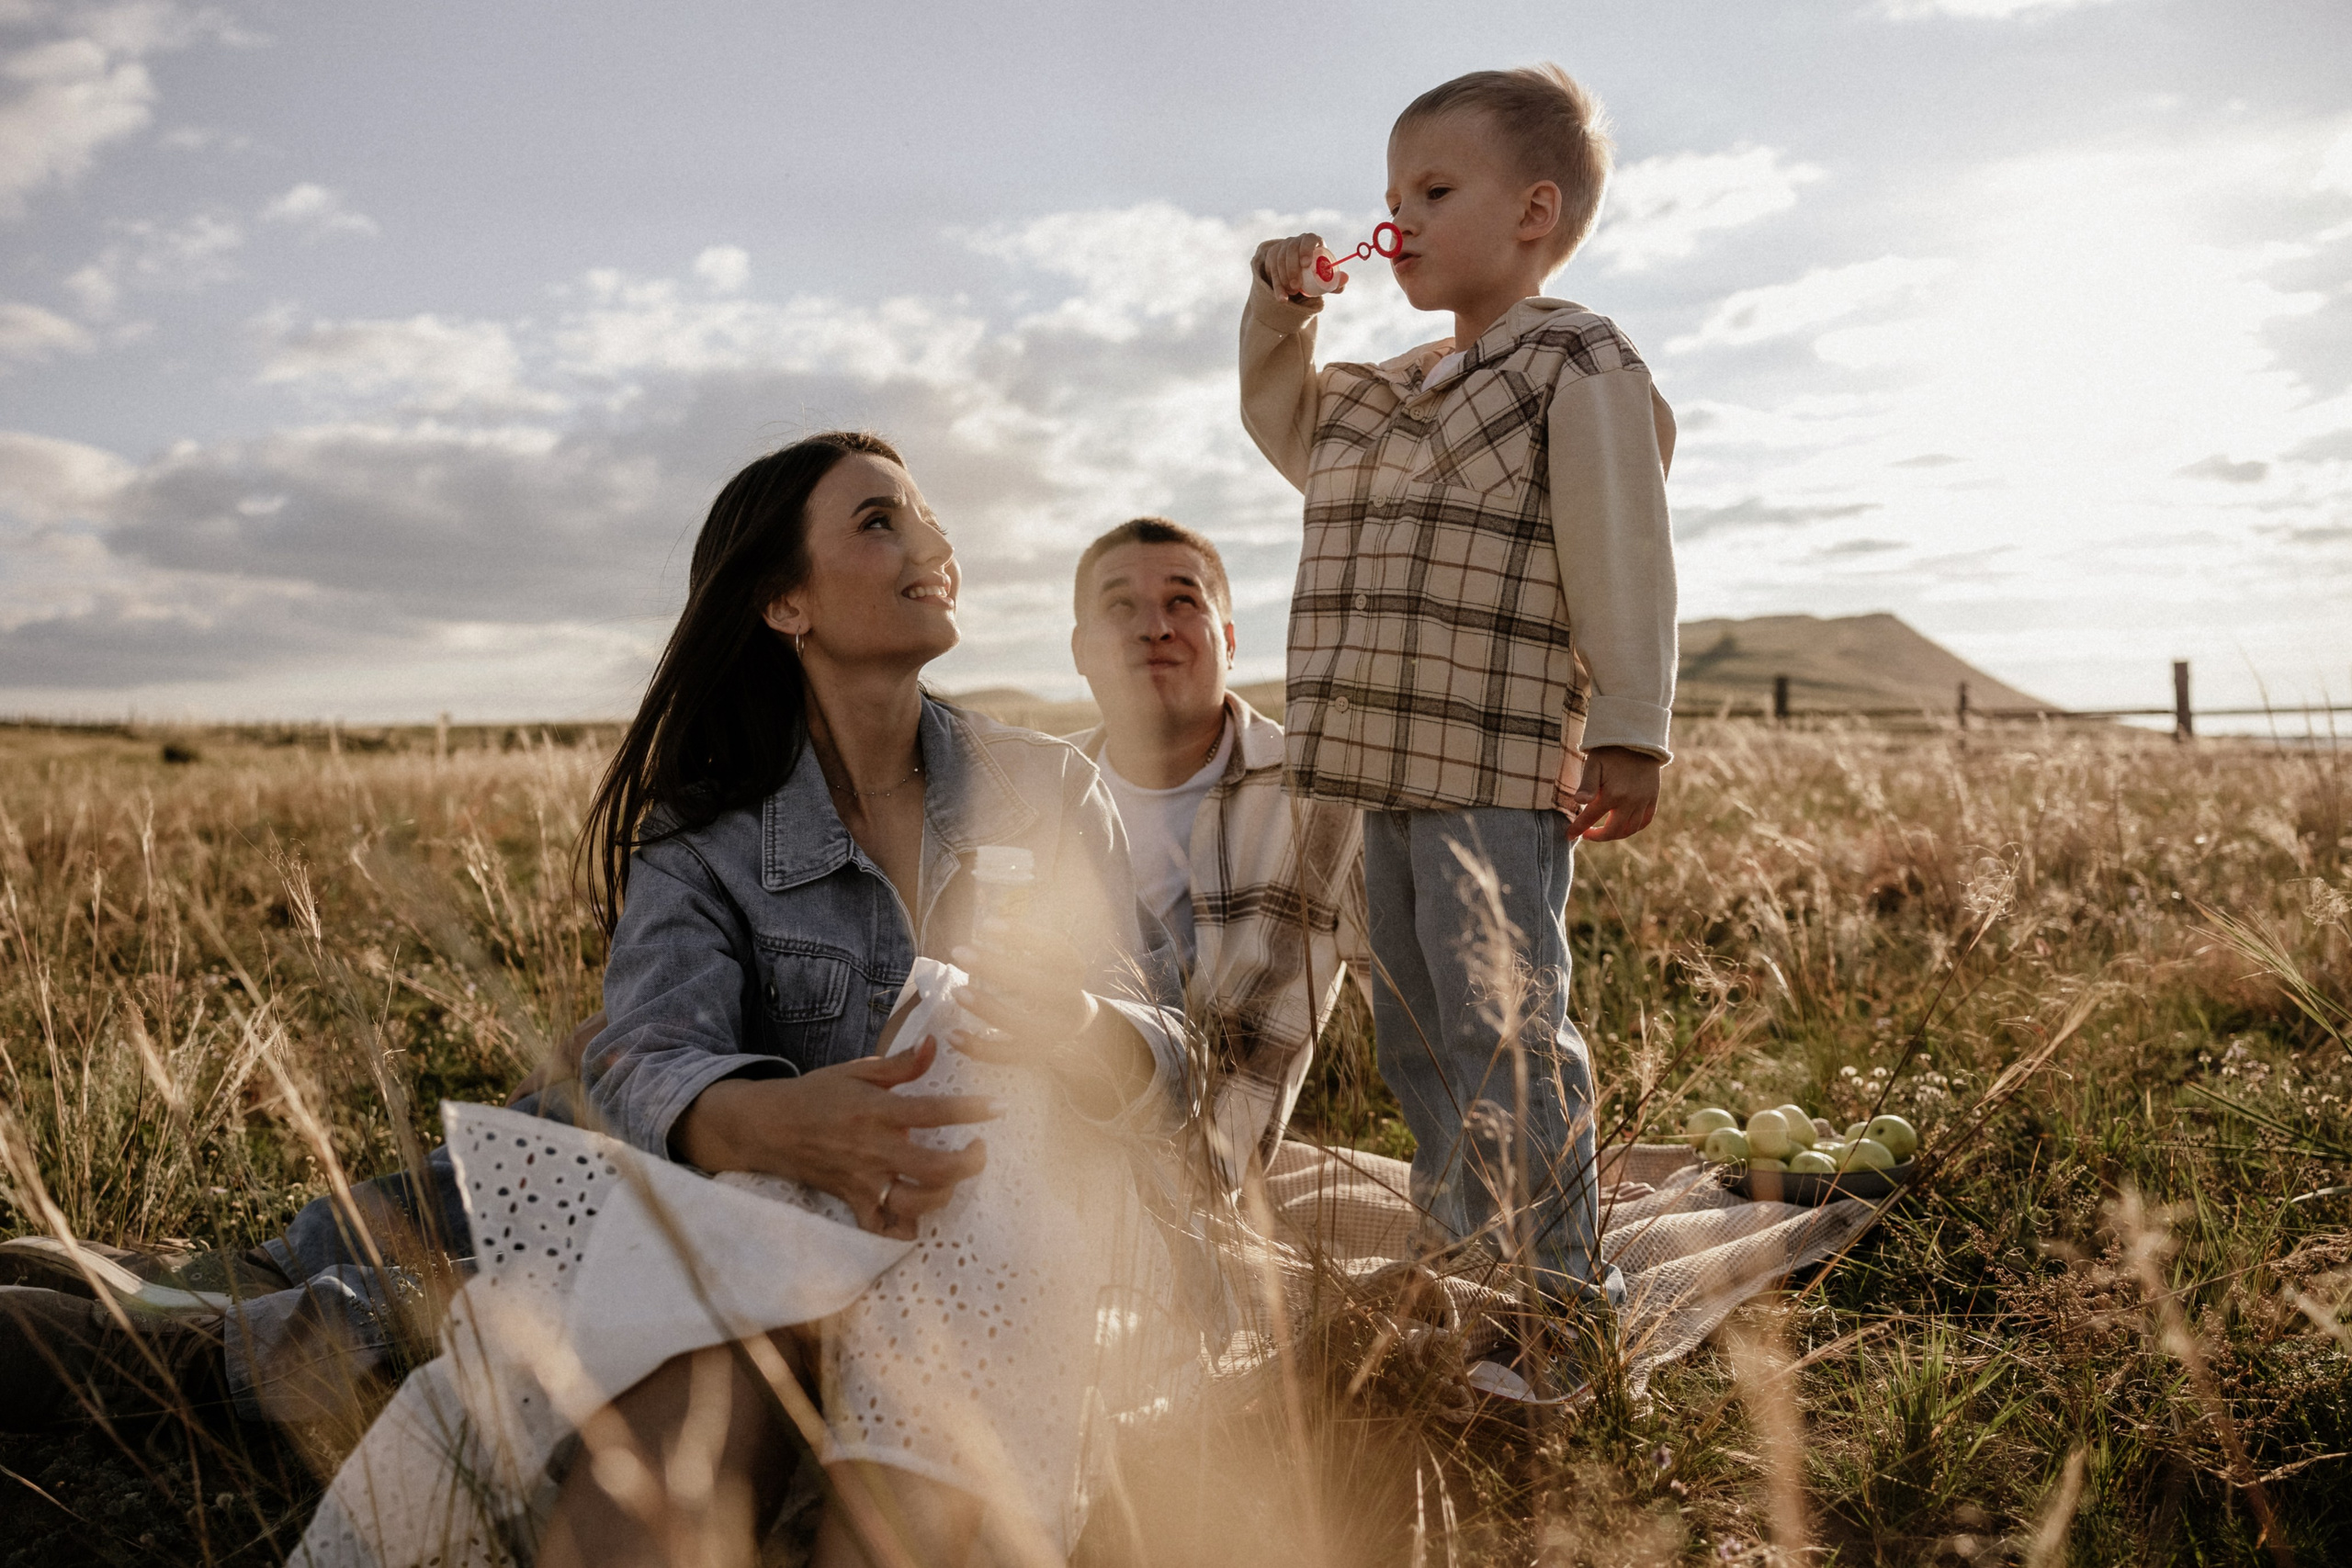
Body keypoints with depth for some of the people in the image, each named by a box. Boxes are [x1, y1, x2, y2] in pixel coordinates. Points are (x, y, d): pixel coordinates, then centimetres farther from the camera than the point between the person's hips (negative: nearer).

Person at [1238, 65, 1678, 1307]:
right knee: (1413, 1037, 16)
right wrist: (1277, 319, 21)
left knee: (1503, 1031, -7)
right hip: (1392, 775, 9)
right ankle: (1456, 1259, 31)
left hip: (1501, 777, -9)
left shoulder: (1579, 365, -5)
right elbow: (1287, 432, 37)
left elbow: (1623, 563, -12)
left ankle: (1553, 1285, 6)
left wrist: (1629, 736, -17)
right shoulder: (1392, 392, 20)